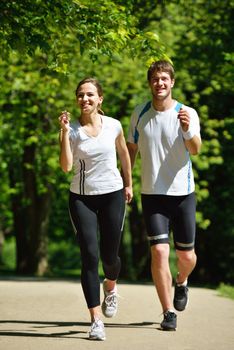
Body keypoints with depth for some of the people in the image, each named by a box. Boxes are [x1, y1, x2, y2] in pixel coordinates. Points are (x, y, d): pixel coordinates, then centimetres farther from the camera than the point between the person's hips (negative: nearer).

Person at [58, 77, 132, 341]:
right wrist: (64, 133, -23)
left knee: (109, 256, 6)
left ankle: (110, 288, 44)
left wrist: (128, 184, 19)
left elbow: (123, 154, 14)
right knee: (89, 256, -10)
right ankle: (96, 321, -9)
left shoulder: (113, 126, -3)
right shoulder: (72, 130, -7)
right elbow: (66, 166, -18)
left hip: (112, 194, 1)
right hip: (81, 197, -1)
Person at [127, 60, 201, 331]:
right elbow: (131, 149, 14)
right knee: (159, 251, -12)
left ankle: (181, 282, 42)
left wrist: (188, 131, -42)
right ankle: (168, 313, -4)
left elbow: (195, 149, -22)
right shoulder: (140, 114, 2)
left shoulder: (187, 113, -7)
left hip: (183, 193, -1)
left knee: (186, 255, 7)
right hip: (152, 194, 1)